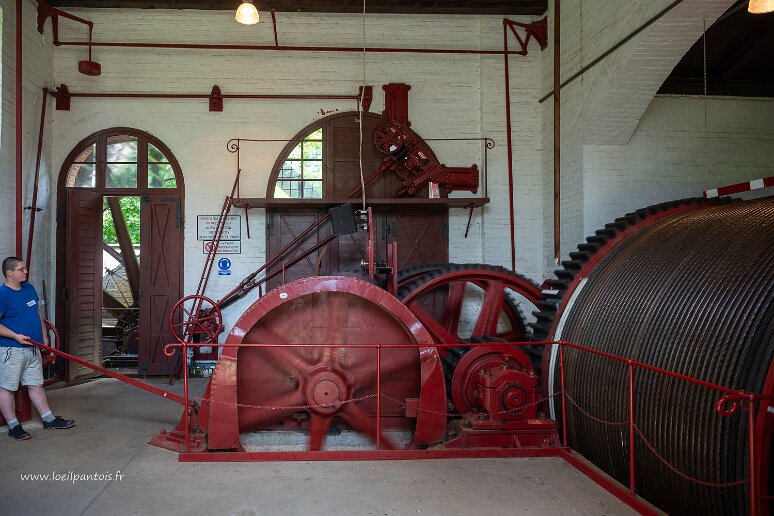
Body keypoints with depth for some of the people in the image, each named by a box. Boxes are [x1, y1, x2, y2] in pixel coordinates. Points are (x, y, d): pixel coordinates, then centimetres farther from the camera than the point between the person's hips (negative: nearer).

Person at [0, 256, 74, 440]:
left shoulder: (29, 288, 10)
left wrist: (44, 336, 18)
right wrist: (15, 336, -22)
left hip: (33, 349, 8)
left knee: (36, 385, 14)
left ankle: (49, 420, 20)